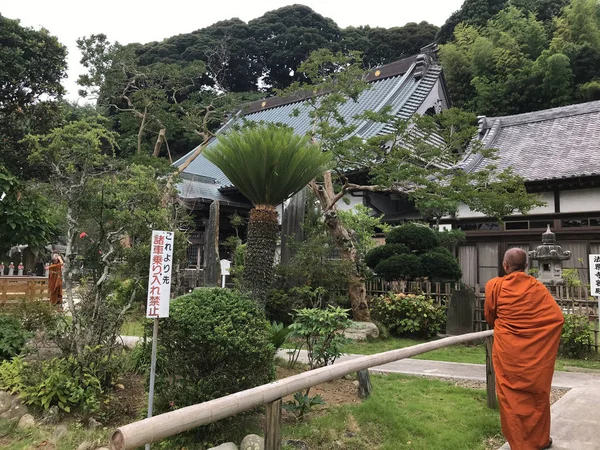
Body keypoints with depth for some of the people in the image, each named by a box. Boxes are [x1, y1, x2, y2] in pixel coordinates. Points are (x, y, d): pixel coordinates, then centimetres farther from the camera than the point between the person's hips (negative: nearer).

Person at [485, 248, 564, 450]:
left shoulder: (495, 285, -6)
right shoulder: (537, 287, -3)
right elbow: (557, 316, -6)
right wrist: (535, 327, 10)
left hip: (507, 351, -2)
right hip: (535, 352, 2)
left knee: (512, 395, 9)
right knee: (537, 393, 17)